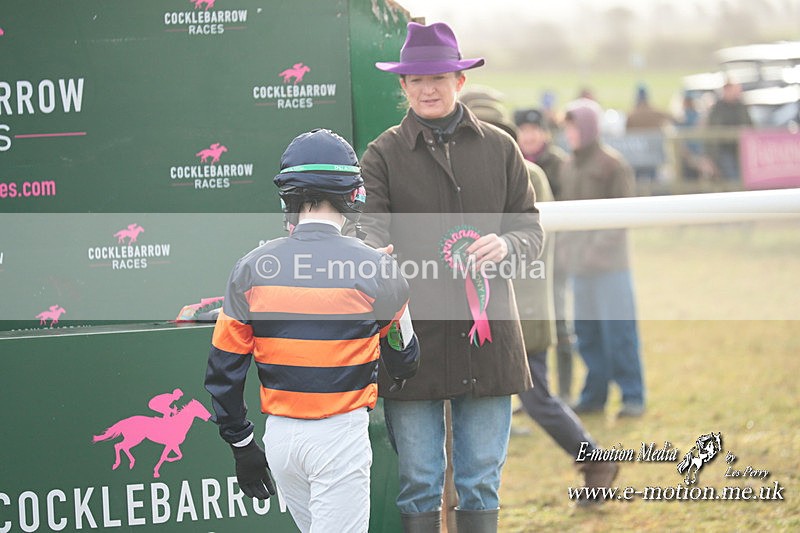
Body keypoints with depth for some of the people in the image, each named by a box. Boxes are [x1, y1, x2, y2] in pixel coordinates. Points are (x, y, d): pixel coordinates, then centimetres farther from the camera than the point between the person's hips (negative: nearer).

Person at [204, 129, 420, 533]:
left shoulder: (252, 268, -2)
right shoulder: (375, 267, -8)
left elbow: (223, 371, 1)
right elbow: (402, 363, 7)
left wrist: (241, 446, 12)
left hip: (280, 435, 4)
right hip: (341, 434, -4)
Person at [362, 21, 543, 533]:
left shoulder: (499, 148, 9)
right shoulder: (383, 154, 2)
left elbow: (532, 227, 11)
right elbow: (371, 231, -9)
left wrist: (506, 246, -11)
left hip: (486, 333, 2)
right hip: (413, 334, -2)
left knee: (482, 481, 8)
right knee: (419, 483, 3)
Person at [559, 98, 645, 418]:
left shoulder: (612, 164, -5)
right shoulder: (568, 168, 14)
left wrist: (600, 245, -16)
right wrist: (568, 245, 6)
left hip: (610, 261, -6)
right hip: (579, 263, 6)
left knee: (619, 331, -5)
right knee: (586, 332, 8)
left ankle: (632, 396, 0)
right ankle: (594, 395, 15)